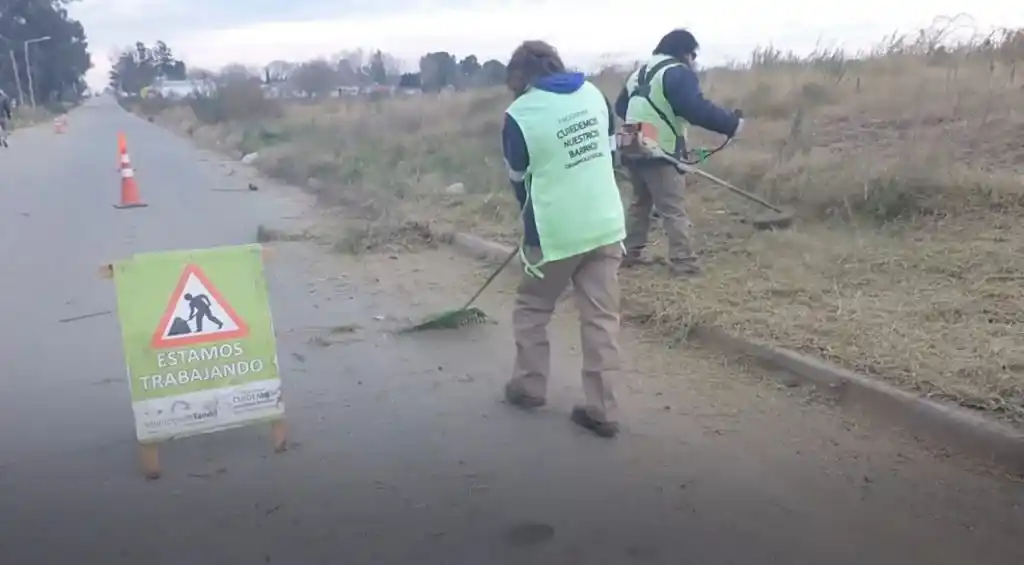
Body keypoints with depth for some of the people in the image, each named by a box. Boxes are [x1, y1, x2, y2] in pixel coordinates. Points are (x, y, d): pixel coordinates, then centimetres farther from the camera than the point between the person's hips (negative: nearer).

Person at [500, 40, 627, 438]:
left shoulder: (520, 114, -9)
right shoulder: (594, 93, 6)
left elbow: (519, 180, 3)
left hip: (556, 232, -4)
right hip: (606, 224, 5)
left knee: (532, 308, 18)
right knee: (602, 317, 6)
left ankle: (529, 386, 29)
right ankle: (601, 410, 10)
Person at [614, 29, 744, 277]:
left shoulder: (639, 73, 18)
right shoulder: (678, 72, -9)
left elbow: (620, 107, 23)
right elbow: (698, 109, -22)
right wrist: (732, 123, -18)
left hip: (634, 151, 8)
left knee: (640, 203, 21)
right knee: (673, 210, -3)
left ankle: (630, 253, 25)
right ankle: (683, 262, -4)